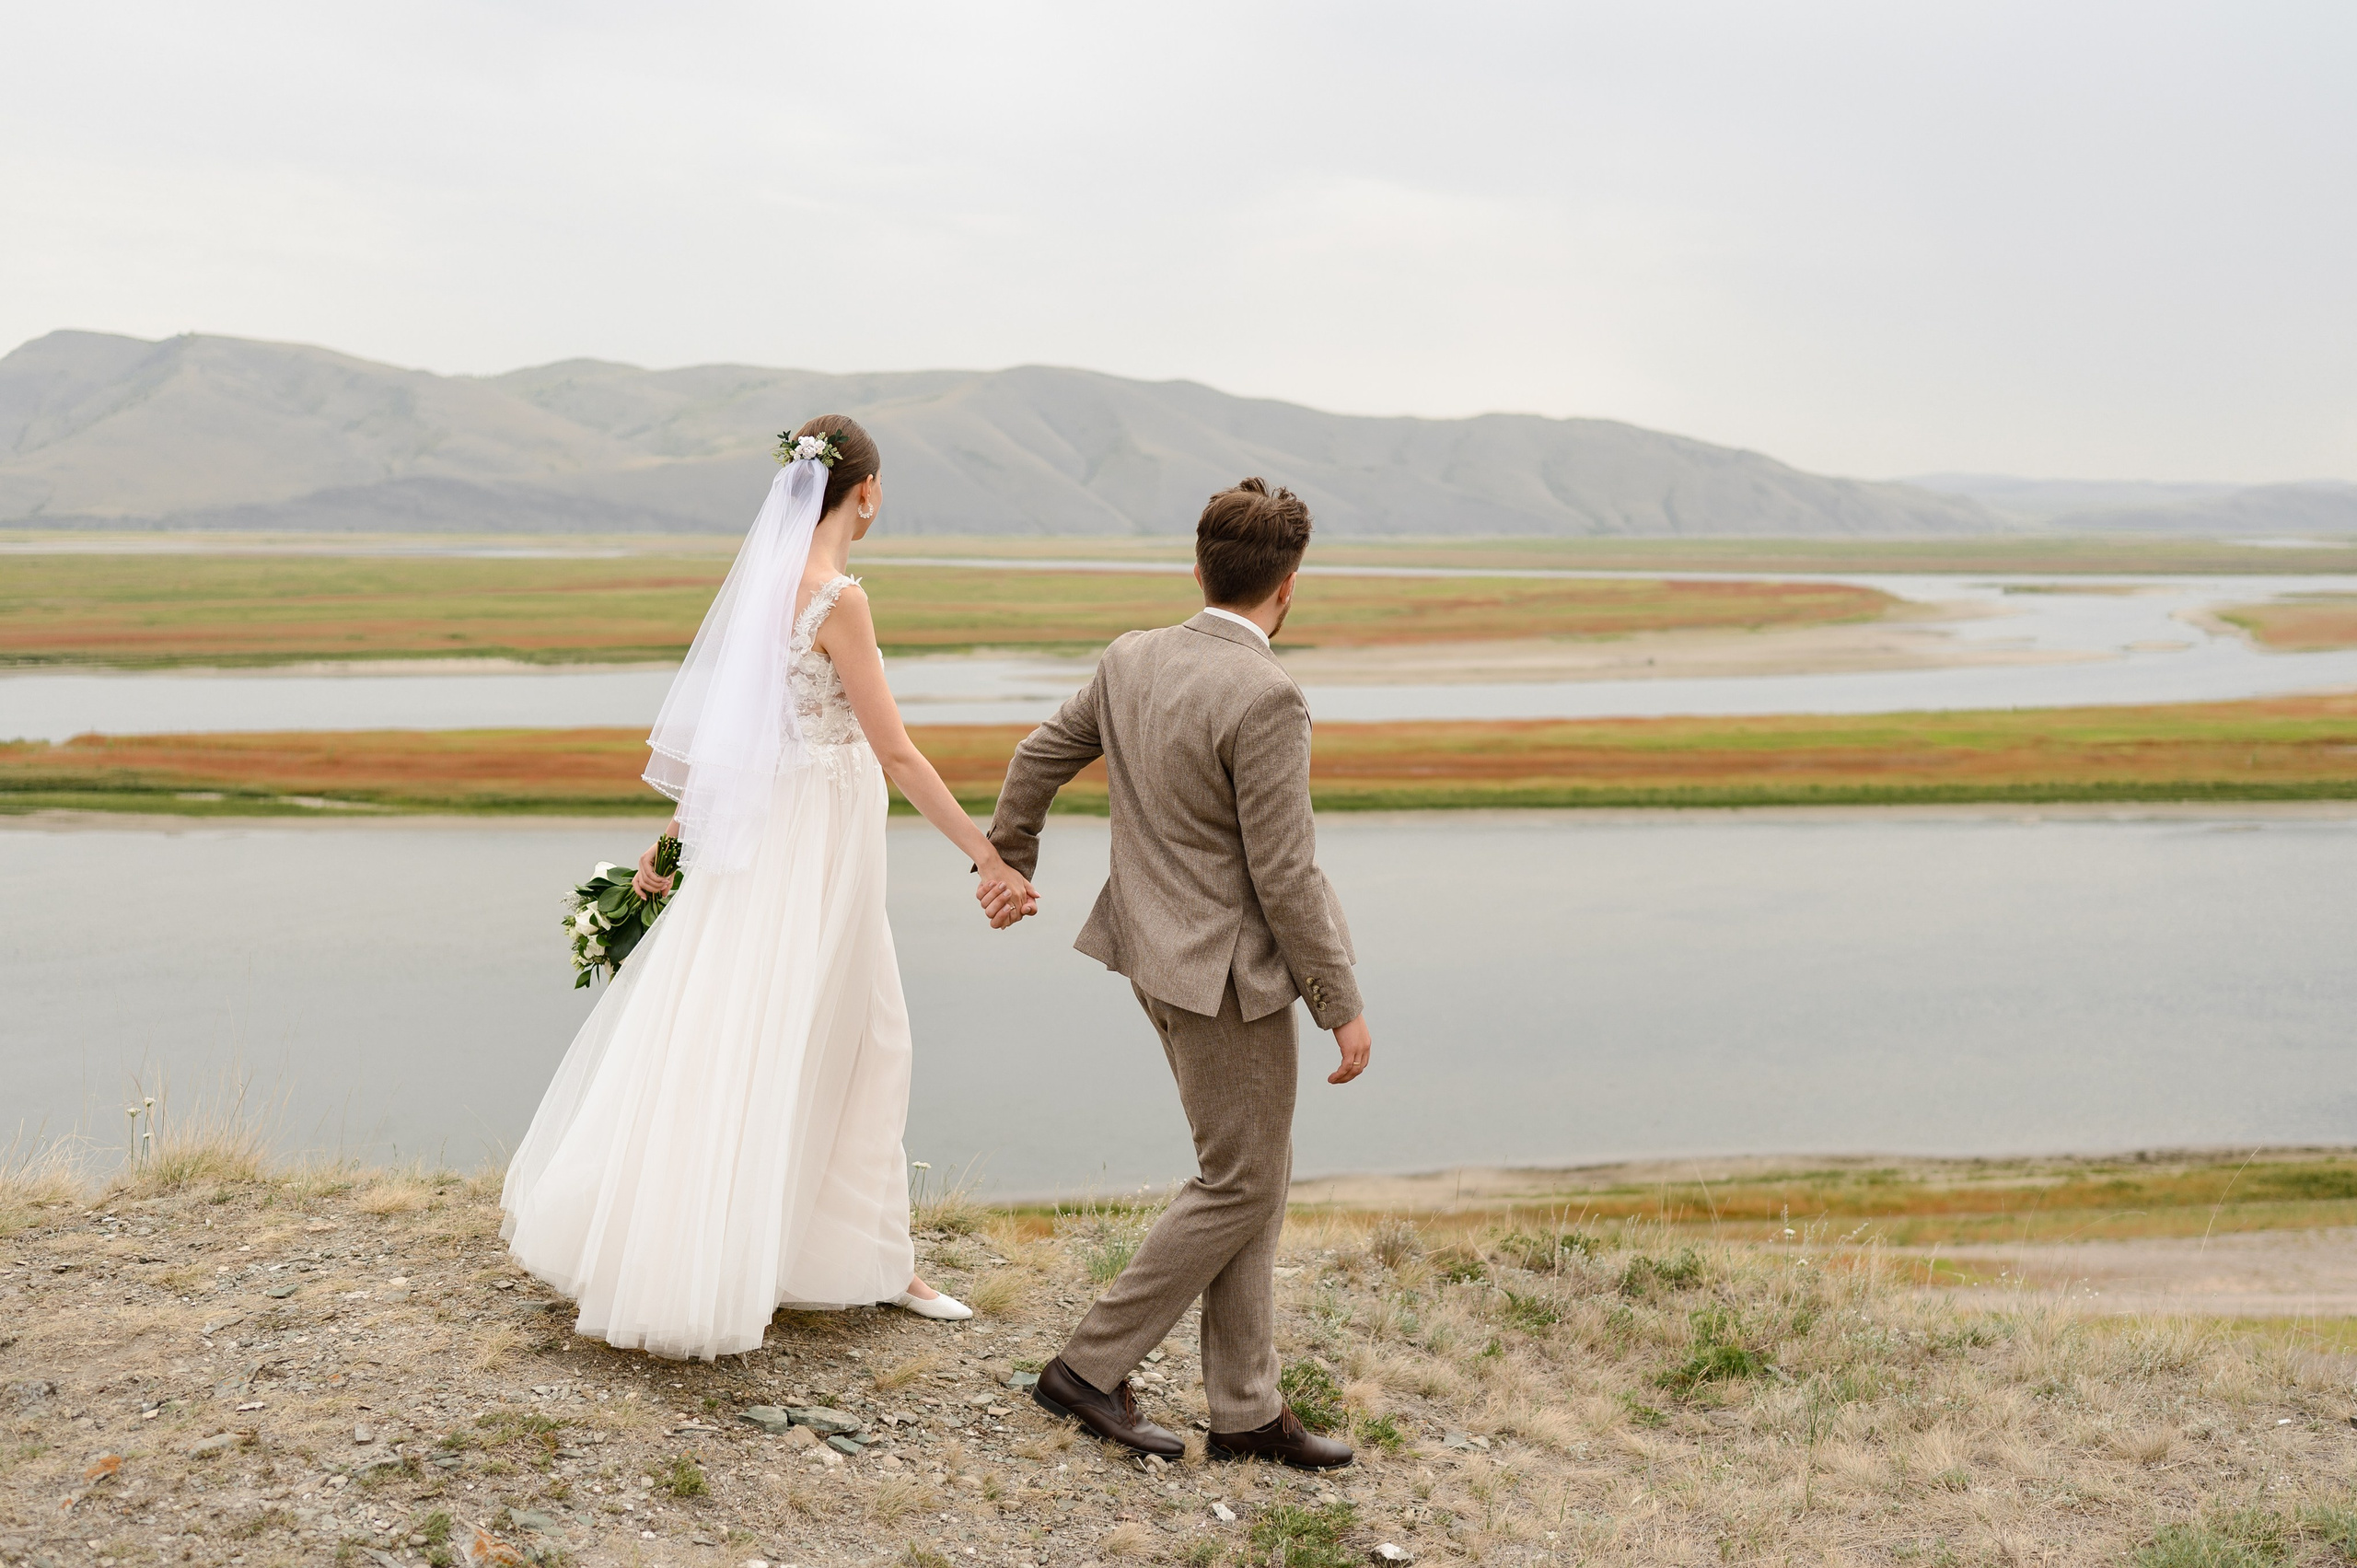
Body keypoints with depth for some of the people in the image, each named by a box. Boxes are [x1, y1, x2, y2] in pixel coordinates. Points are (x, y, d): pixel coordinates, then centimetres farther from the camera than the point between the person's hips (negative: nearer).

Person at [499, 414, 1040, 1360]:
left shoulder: (766, 578, 7)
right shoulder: (837, 596, -18)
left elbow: (718, 720, 11)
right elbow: (894, 751, -19)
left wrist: (672, 837, 16)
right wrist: (987, 857, -16)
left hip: (764, 833, 9)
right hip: (815, 844, -9)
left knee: (865, 1048, 15)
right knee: (758, 1055, -1)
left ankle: (874, 1263, 24)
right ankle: (684, 1282, 7)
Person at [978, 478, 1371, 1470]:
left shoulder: (1131, 660, 3)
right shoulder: (1264, 698, -22)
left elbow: (1040, 757, 17)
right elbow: (1283, 876, -20)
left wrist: (1008, 861, 34)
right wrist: (1343, 1006, -11)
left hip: (1160, 954, 9)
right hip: (1230, 974, -9)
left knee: (1259, 1175, 15)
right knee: (1240, 1189, 6)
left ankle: (1246, 1410, 21)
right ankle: (1090, 1367, 13)